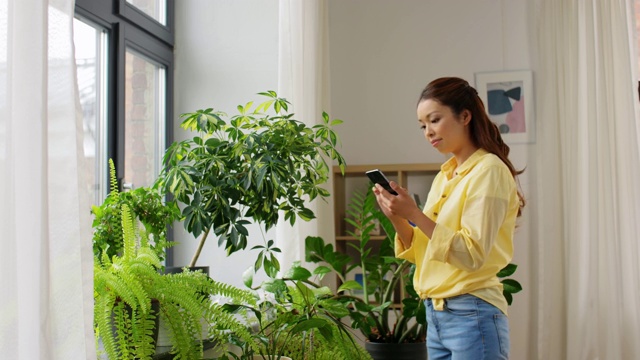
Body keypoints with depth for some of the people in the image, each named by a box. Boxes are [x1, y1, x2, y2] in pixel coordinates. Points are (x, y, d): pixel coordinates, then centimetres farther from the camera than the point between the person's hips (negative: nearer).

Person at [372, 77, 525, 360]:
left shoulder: (489, 170, -10)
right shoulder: (444, 176, 12)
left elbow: (473, 255, -18)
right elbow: (421, 251, 11)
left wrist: (414, 214, -22)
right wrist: (397, 218, -6)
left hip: (472, 315, -7)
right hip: (435, 314, 7)